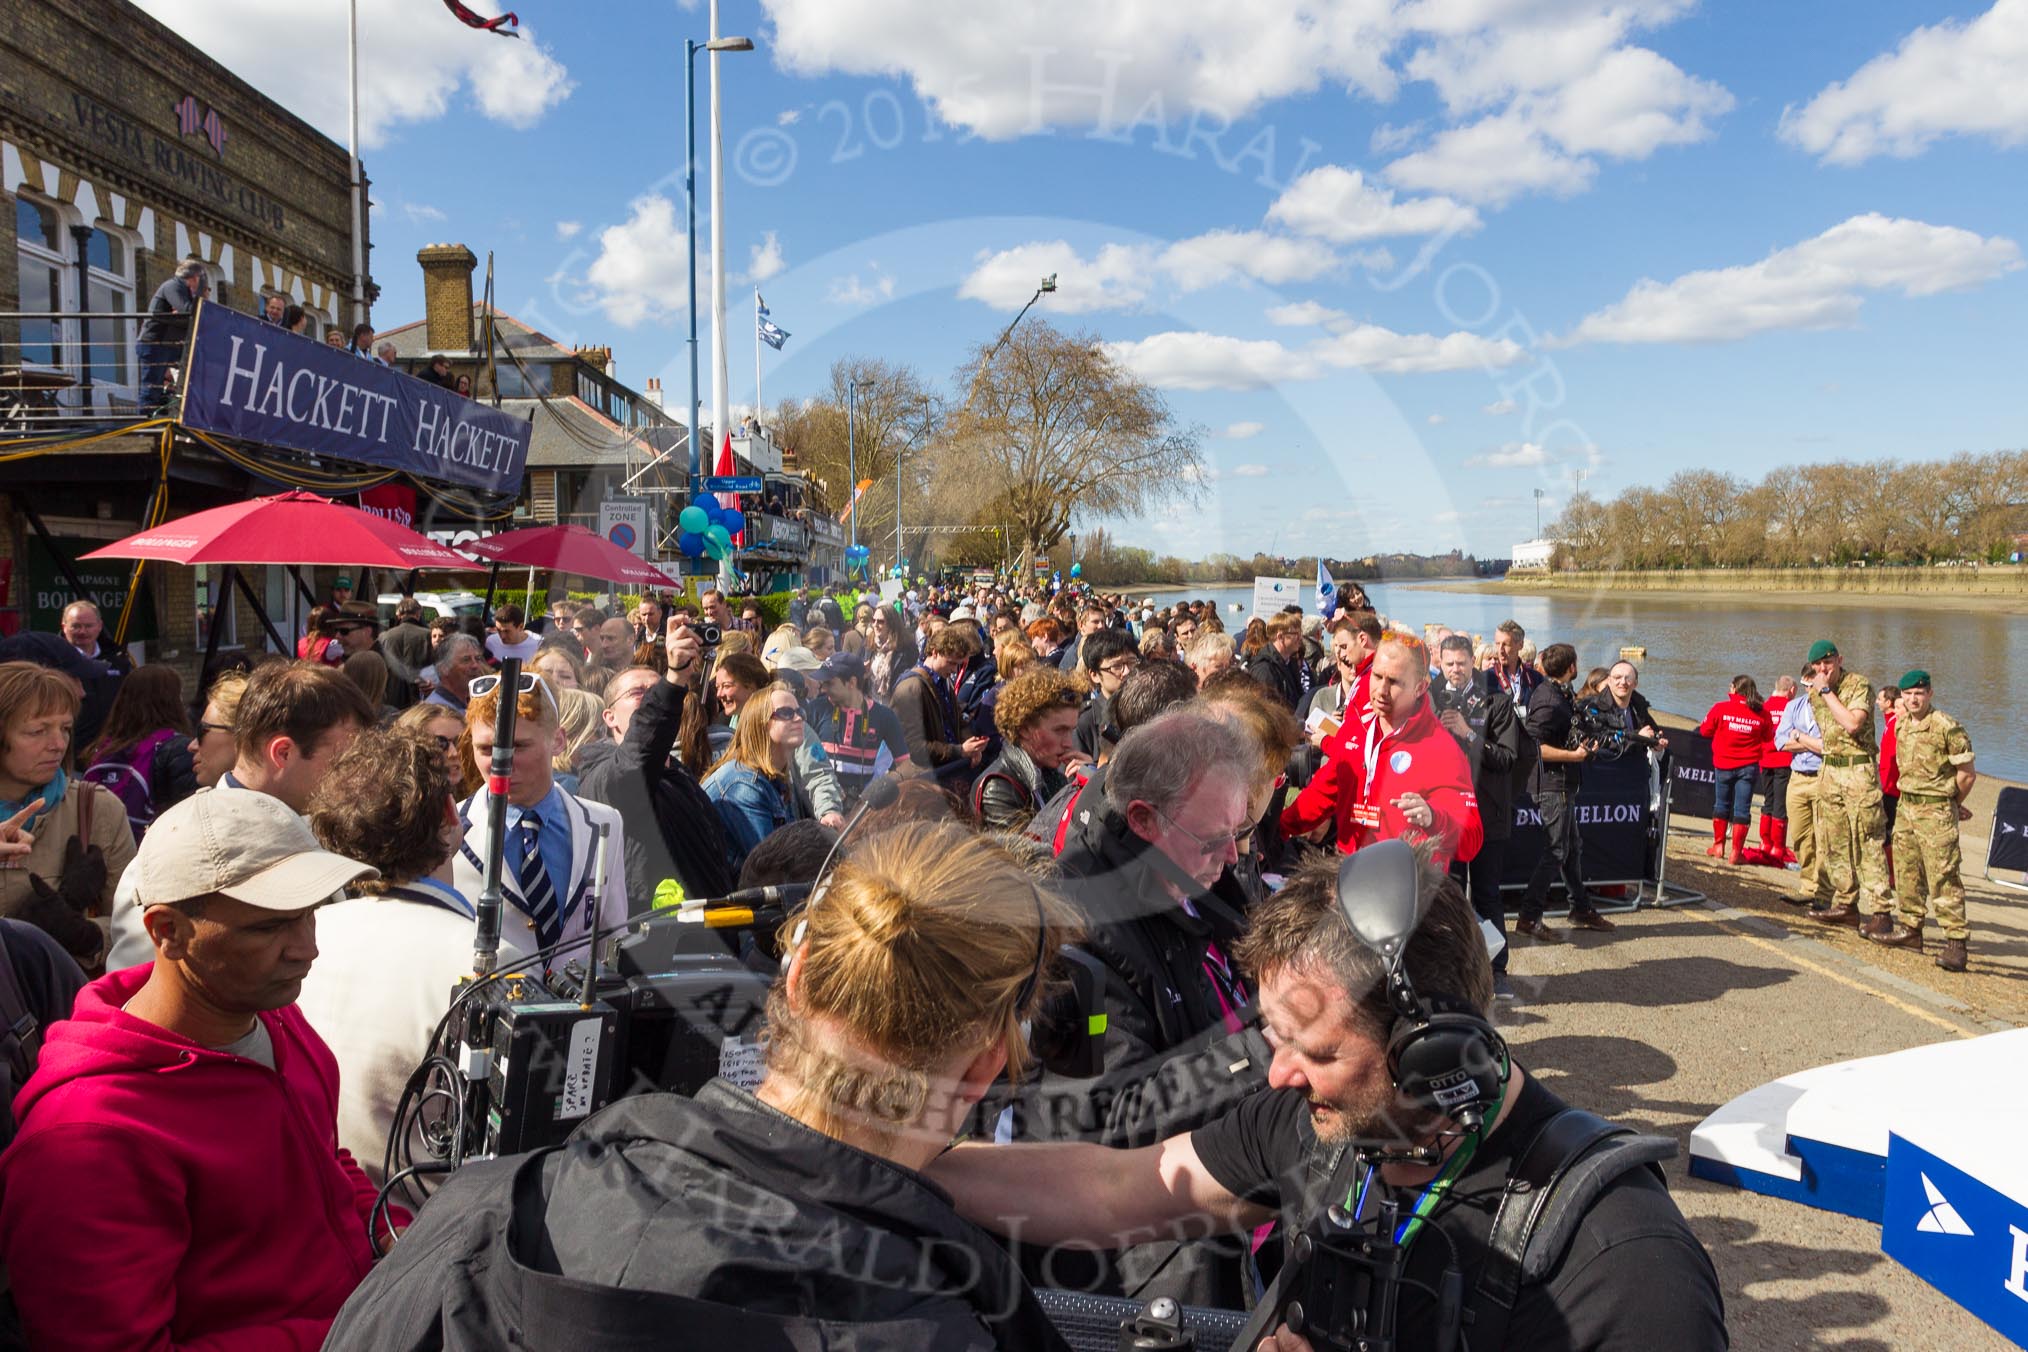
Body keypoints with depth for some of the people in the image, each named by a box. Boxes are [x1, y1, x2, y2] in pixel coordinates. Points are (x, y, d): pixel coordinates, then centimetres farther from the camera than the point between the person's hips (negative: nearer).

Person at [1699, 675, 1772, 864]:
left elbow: (1705, 730, 1)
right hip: (1749, 766, 0)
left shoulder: (1720, 708, -8)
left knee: (1721, 804, 16)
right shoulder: (1762, 714, -4)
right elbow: (1769, 739, 5)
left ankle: (1718, 845, 20)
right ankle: (1736, 852, 3)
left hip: (1723, 765, 0)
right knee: (1742, 808, 3)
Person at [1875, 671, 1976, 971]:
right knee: (1906, 871, 14)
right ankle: (1910, 929, 25)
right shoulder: (1901, 726, 8)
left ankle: (1956, 942, -6)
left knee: (1943, 876, -9)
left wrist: (1951, 804, 7)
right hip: (1906, 807, 8)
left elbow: (1967, 772, -8)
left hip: (1937, 811, -8)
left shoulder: (1948, 727, -14)